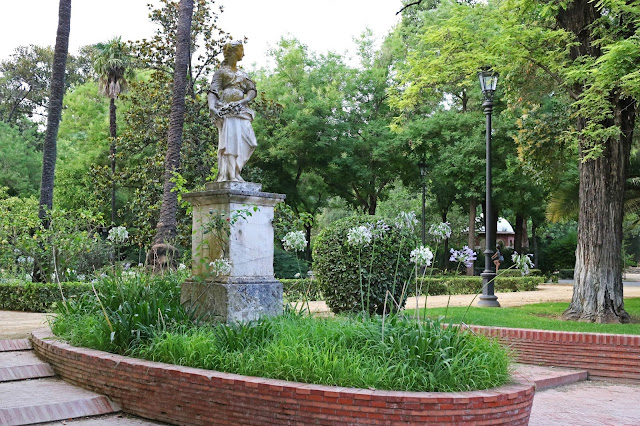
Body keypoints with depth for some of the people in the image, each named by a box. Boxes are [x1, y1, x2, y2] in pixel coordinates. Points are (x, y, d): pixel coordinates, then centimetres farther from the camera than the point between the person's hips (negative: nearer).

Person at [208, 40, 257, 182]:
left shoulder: (243, 74, 28)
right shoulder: (222, 71, 11)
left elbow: (252, 90, 14)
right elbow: (213, 91, 0)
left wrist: (244, 100, -8)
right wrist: (212, 107, -20)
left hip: (242, 111, 6)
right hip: (227, 111, -6)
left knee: (246, 141, -8)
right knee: (229, 140, -17)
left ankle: (234, 172, -5)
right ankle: (227, 175, -21)